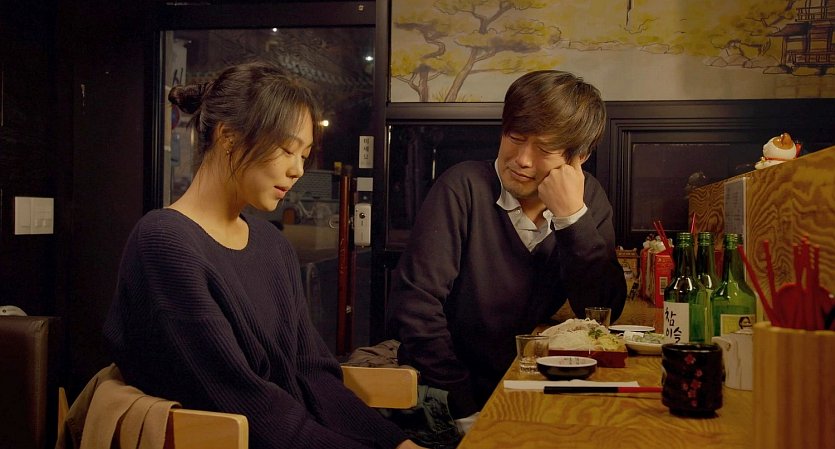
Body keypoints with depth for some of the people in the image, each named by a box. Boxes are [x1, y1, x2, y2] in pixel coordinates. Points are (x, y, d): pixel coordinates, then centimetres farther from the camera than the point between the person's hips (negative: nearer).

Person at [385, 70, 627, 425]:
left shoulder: (589, 198, 1)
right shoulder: (465, 186, -14)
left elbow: (603, 314, -6)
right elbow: (414, 304, -18)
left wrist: (573, 216, -16)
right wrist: (465, 410, -19)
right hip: (448, 394, -5)